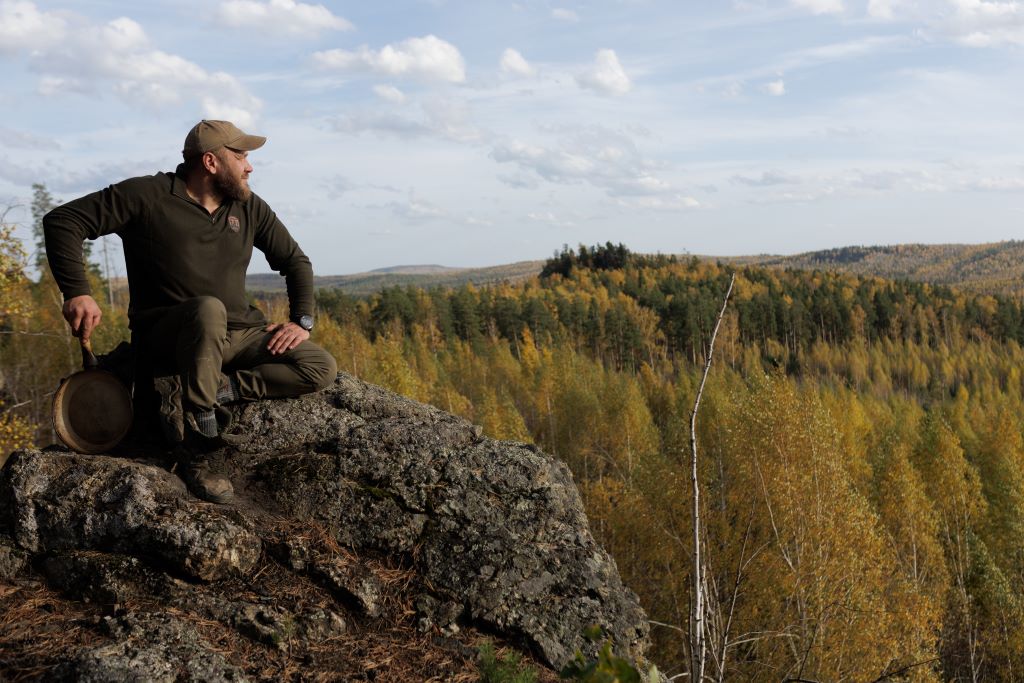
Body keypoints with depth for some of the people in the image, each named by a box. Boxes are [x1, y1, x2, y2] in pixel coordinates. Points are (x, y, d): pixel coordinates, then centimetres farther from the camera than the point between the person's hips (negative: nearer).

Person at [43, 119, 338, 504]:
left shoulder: (248, 207, 9)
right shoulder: (147, 196, -6)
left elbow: (295, 261, 18)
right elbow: (62, 221, -7)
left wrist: (302, 322, 3)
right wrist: (76, 292, -19)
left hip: (237, 334, 5)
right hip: (164, 334, -5)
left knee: (322, 369, -15)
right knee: (209, 309, -42)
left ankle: (220, 389, -23)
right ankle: (197, 453, -32)